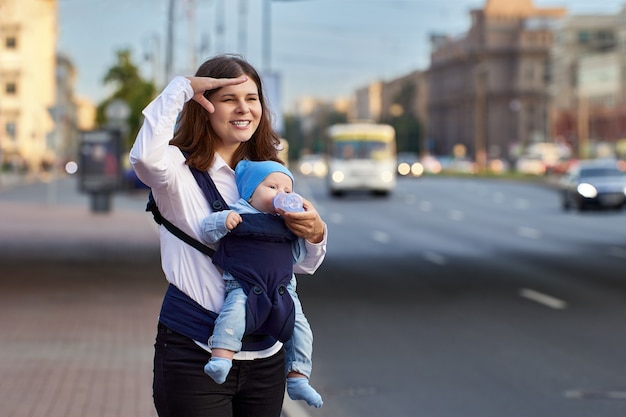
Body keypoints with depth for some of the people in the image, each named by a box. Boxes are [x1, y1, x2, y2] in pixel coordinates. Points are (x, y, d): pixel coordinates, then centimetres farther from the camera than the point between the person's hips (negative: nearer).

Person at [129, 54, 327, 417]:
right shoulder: (181, 170, -6)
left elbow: (303, 265, 15)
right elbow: (145, 157, -30)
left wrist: (315, 233, -8)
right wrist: (181, 88, -18)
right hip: (195, 355, -5)